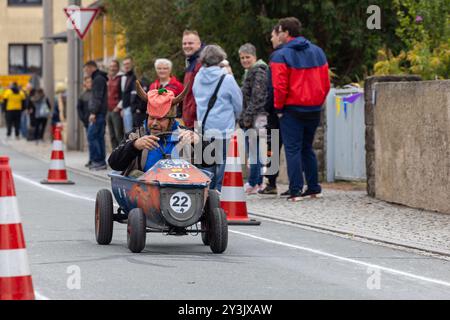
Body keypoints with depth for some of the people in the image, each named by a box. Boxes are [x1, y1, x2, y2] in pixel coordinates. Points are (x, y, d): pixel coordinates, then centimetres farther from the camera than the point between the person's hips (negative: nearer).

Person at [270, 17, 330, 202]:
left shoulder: (281, 55, -10)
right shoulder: (317, 52, 8)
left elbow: (280, 86, -15)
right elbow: (325, 83, 7)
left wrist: (279, 107, -3)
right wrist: (317, 103, 13)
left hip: (292, 110, -5)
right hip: (314, 109, 6)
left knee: (293, 150, 0)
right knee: (307, 148, 17)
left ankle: (296, 191, -4)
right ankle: (314, 188, 16)